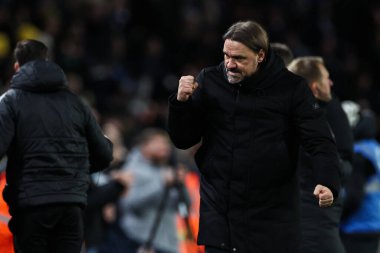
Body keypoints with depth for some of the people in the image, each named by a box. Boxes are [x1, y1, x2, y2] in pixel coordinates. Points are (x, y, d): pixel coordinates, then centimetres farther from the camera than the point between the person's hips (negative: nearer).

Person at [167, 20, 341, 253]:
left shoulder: (291, 88, -5)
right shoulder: (209, 81, 1)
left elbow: (320, 142, -8)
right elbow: (183, 140, 8)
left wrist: (327, 183, -26)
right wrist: (181, 102, -11)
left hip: (272, 216, -2)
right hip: (219, 213, 2)